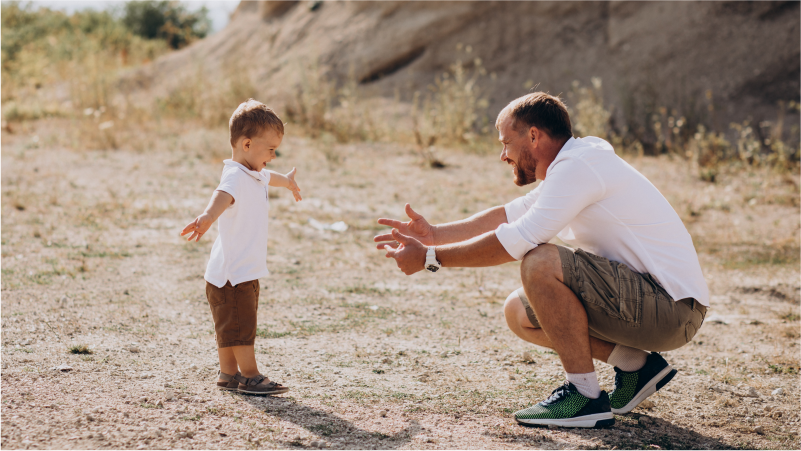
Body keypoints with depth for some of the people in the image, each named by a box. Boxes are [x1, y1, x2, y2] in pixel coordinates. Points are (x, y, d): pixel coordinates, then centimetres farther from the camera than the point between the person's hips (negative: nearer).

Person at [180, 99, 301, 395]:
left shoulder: (256, 176, 14)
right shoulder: (235, 176, -20)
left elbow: (269, 177, 39)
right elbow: (223, 195, -43)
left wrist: (287, 182, 61)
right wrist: (208, 217, -64)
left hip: (245, 272, 10)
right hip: (231, 274, -10)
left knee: (231, 327, 18)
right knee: (240, 326, 0)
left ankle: (228, 374, 27)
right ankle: (249, 376, 7)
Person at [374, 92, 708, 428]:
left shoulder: (578, 166, -17)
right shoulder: (570, 167, 14)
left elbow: (515, 242, -21)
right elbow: (510, 214, 23)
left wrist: (429, 258, -11)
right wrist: (434, 234, 17)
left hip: (672, 307, -10)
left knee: (540, 264, -26)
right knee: (518, 313, 10)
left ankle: (585, 397, -15)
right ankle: (635, 364, 11)